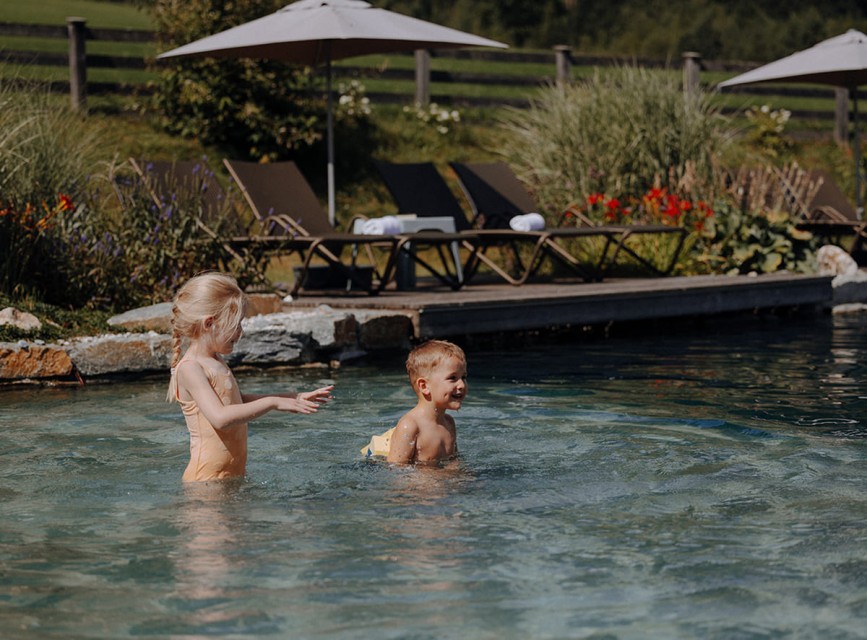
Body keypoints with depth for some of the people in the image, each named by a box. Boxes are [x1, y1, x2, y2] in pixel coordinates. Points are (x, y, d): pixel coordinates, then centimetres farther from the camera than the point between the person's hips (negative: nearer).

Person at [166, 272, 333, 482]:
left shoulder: (215, 362, 16)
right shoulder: (190, 368, -14)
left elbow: (238, 401, 31)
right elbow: (220, 417, -26)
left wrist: (294, 398, 25)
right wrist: (272, 403, -21)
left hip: (233, 474, 9)